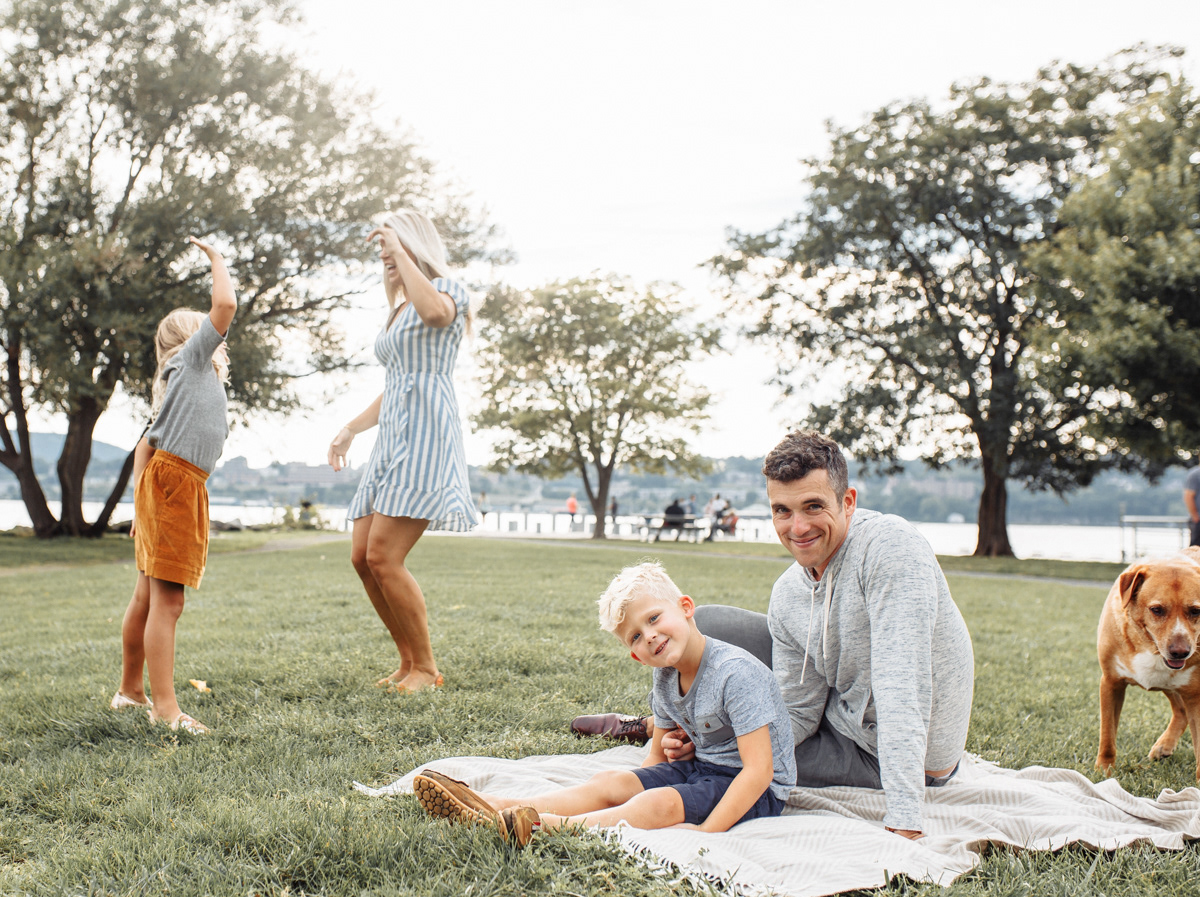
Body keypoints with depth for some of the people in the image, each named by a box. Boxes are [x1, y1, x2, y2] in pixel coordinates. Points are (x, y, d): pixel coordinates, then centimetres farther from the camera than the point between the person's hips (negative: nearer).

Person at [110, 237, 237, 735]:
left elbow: (146, 444, 22)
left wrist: (140, 505, 20)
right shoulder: (191, 357, 1)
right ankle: (165, 707, -15)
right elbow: (225, 305, -14)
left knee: (148, 595, 16)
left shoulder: (193, 377, 24)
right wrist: (215, 257, 2)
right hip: (173, 482, -9)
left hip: (172, 484, 9)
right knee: (166, 599, -13)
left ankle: (131, 689, 26)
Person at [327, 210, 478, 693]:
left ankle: (427, 666, -4)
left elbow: (434, 311, -28)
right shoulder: (398, 312, 26)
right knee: (362, 557, 2)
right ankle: (408, 661, 13)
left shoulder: (446, 288, 0)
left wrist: (402, 251, -16)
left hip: (425, 435, -9)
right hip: (392, 439, 9)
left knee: (383, 556, -16)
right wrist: (351, 428, 20)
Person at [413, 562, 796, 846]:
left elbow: (759, 771, -27)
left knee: (660, 805, -30)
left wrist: (705, 832, -33)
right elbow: (658, 756, 14)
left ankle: (542, 827, -44)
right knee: (611, 783, -10)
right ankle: (499, 807, -24)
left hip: (757, 791, -8)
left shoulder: (736, 673, -23)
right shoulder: (665, 677, 4)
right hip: (699, 768, 8)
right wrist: (636, 791, -6)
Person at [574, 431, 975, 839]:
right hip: (842, 710, 7)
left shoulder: (891, 547, -31)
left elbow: (903, 690, -37)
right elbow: (797, 715, -3)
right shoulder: (788, 594, -8)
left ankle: (652, 729, 29)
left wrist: (903, 822, -42)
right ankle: (659, 724, 34)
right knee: (705, 625, 6)